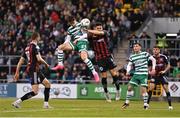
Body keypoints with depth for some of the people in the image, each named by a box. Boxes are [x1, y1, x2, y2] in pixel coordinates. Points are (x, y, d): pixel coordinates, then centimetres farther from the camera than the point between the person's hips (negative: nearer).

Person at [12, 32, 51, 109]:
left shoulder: (27, 48, 15)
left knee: (47, 84, 15)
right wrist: (46, 64, -2)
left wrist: (17, 72, 15)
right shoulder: (35, 46, -11)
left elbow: (21, 61, 14)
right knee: (35, 92, -13)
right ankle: (17, 102, -19)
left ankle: (46, 104, 13)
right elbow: (39, 59, -21)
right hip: (34, 70, -10)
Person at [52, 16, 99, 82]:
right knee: (60, 47, -2)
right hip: (75, 43, 7)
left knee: (84, 58, -28)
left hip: (82, 42, -7)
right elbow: (68, 40, 22)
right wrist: (64, 45, 6)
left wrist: (77, 40, -17)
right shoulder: (70, 29, 16)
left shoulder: (80, 25, -1)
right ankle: (60, 64, 1)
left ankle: (94, 73, -23)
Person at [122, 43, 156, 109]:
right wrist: (128, 71, -7)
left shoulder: (145, 54, -1)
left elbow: (153, 59, 3)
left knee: (143, 89, -13)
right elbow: (129, 65, 13)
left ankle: (145, 104, -3)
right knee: (129, 87, 0)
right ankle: (127, 102, 14)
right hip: (136, 74, 4)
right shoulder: (132, 56, 10)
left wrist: (153, 69, -4)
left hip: (143, 74, -4)